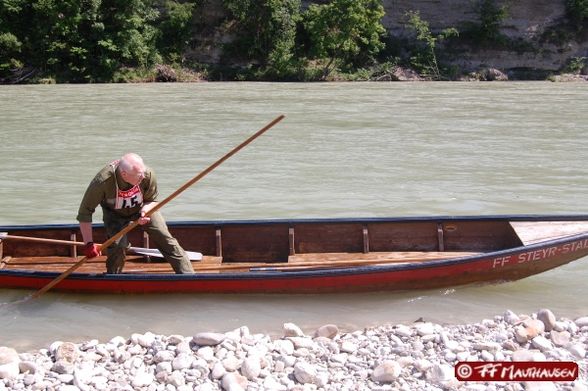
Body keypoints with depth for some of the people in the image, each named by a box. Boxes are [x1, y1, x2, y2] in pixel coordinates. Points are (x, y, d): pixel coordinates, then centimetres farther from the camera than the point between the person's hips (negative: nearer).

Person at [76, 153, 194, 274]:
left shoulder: (148, 175, -32)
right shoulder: (103, 181, -39)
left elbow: (152, 200, -11)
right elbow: (84, 213, -30)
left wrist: (145, 209, -34)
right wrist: (89, 243, -29)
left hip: (143, 207, 2)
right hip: (115, 214, -2)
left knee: (165, 239, -3)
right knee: (118, 246, -20)